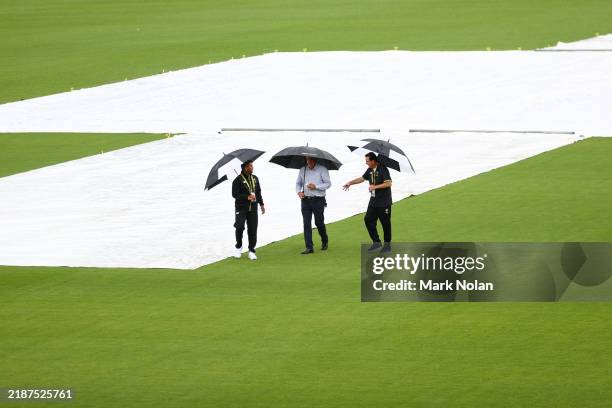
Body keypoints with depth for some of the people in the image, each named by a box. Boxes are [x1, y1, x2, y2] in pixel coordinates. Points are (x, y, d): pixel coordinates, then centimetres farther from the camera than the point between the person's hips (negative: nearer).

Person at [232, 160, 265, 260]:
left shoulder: (255, 179, 13)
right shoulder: (238, 180, -7)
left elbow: (258, 192, 22)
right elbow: (234, 194, -10)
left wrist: (261, 204, 19)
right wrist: (247, 197, -19)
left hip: (253, 208, 5)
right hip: (241, 208, -5)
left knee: (253, 229, 1)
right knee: (240, 227, -14)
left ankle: (251, 251, 9)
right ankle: (238, 246, 9)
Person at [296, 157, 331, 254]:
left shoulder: (322, 170, -2)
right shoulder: (302, 170, 10)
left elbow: (328, 183, -4)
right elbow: (298, 183, 18)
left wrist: (315, 187, -16)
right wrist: (299, 192, -3)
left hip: (318, 200, -3)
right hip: (305, 200, 3)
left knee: (319, 223, 3)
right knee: (306, 224, -3)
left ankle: (325, 241, 31)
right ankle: (309, 247, -2)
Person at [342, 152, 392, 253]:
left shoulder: (383, 170, -15)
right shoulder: (370, 170, 9)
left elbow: (388, 183, -22)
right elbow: (362, 178, 23)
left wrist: (375, 187, -22)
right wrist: (350, 183, 15)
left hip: (384, 202, -8)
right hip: (374, 201, 8)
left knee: (385, 223, 0)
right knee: (368, 220, 3)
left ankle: (387, 245, 11)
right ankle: (376, 242, 12)